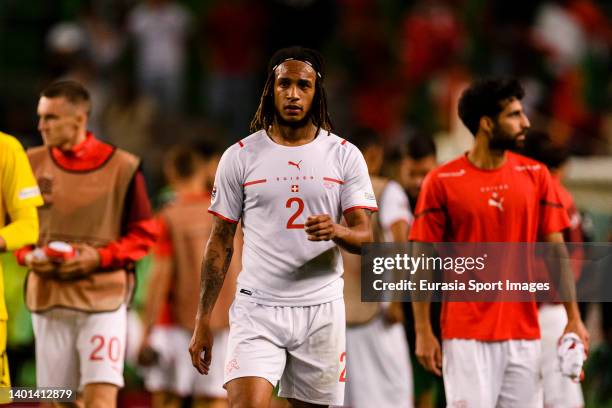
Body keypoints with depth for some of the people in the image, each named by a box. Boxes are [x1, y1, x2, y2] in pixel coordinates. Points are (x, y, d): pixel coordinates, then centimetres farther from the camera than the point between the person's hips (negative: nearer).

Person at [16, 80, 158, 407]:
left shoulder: (121, 167, -4)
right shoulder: (33, 163, 6)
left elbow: (144, 233, 1)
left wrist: (100, 257, -13)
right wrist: (28, 256, -4)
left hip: (103, 296, -4)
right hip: (47, 299, 4)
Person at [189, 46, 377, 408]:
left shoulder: (345, 156, 4)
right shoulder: (240, 157, 3)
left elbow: (365, 236, 0)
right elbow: (220, 242, 7)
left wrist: (337, 231, -24)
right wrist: (203, 320, 2)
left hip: (322, 310, 1)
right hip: (257, 308, -1)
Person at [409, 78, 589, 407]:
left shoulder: (535, 175, 7)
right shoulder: (442, 181, -3)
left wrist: (573, 318, 2)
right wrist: (423, 332, -5)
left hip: (524, 331, 3)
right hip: (467, 335, -3)